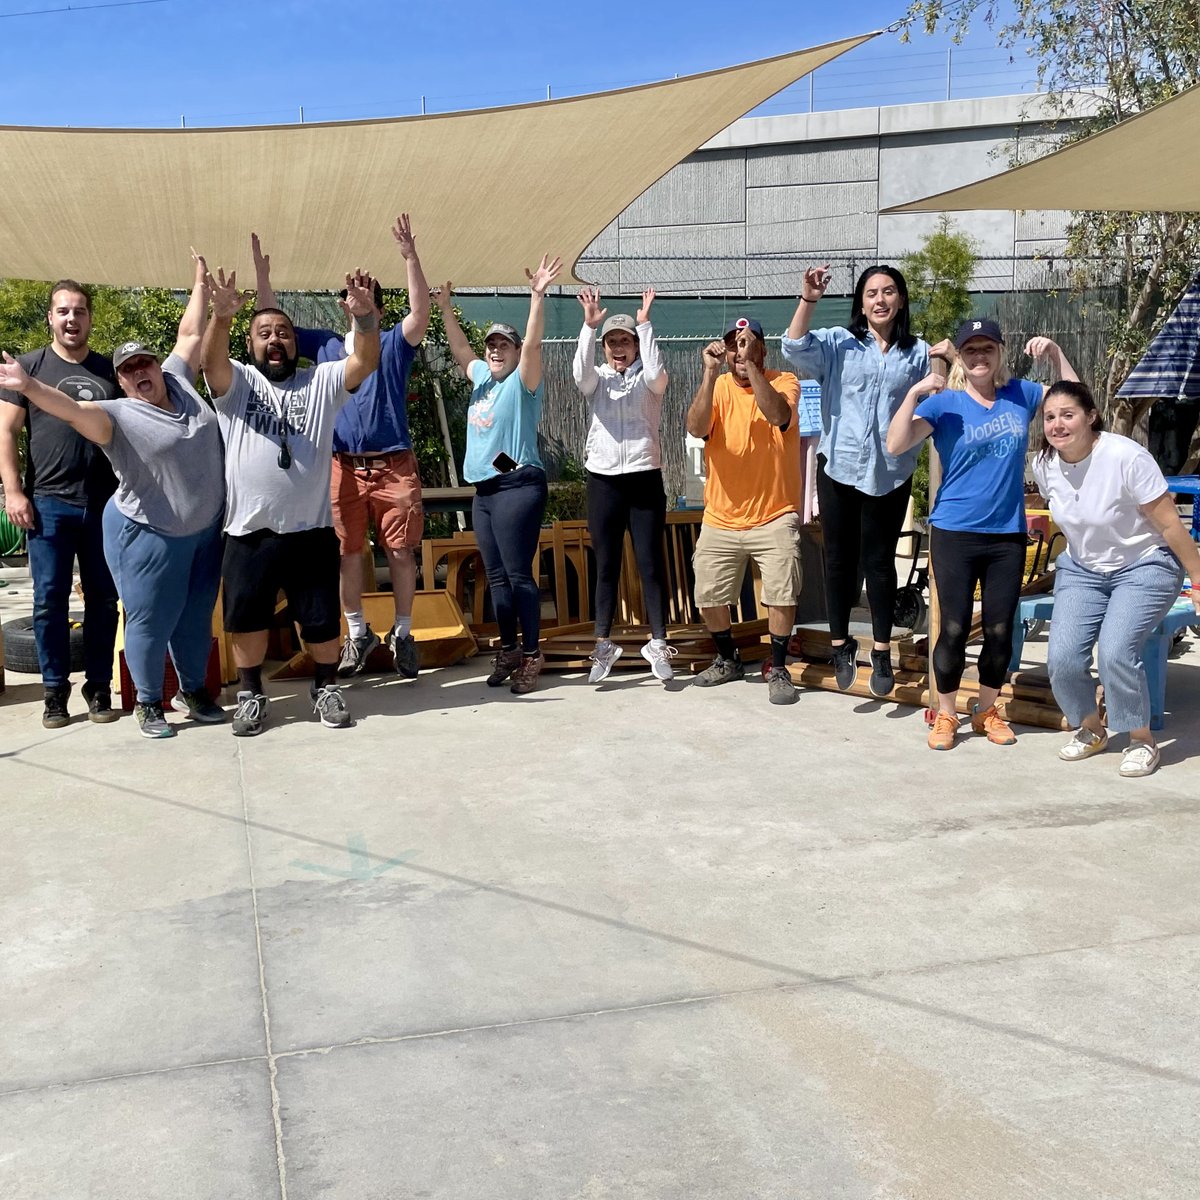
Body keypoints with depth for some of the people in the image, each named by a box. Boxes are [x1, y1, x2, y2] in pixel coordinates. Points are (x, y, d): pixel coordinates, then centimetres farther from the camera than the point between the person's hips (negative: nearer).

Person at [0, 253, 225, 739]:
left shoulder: (180, 383, 5)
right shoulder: (118, 416, -12)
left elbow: (190, 334, 13)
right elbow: (72, 409, -29)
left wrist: (200, 285, 17)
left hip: (206, 531, 5)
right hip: (150, 535, -5)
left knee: (196, 617, 15)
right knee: (151, 621, 3)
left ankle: (192, 691, 32)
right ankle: (148, 702, 20)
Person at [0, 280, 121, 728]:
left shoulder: (111, 371, 11)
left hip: (105, 504, 2)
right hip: (49, 503, -2)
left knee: (103, 598, 6)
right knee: (50, 600, 1)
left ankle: (99, 686, 15)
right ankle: (55, 689, 12)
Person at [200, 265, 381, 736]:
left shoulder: (323, 382, 6)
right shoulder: (236, 383, 4)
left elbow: (367, 360, -10)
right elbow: (210, 360, -17)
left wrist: (364, 316, -29)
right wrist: (221, 317, -36)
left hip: (311, 530, 0)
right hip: (249, 532, 0)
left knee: (322, 618, 8)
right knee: (246, 617, 11)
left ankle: (326, 687, 29)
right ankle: (250, 693, 28)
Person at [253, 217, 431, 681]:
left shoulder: (394, 344, 3)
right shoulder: (325, 345, 11)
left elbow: (421, 314, -15)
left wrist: (410, 257, -24)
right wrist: (262, 275, 1)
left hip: (394, 466, -2)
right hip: (345, 468, 2)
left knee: (401, 552, 1)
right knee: (348, 553, 7)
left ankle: (402, 634, 15)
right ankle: (357, 634, 21)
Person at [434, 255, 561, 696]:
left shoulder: (522, 381, -4)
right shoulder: (482, 377, 16)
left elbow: (533, 343, -19)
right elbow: (460, 348, 27)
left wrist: (538, 297, -27)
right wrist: (446, 308, 21)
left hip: (517, 485, -8)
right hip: (483, 489, 8)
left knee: (518, 574, -8)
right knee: (496, 576, 9)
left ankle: (531, 657, -3)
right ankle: (508, 651, 17)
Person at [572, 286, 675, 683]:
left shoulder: (647, 380, 5)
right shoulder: (597, 380, 9)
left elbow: (655, 373, -19)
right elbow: (579, 372, -14)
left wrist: (644, 324, -17)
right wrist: (589, 324, -22)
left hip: (644, 478, -2)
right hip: (603, 480, 2)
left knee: (651, 564, -1)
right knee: (606, 566, 6)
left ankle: (658, 643, 7)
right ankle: (603, 644, 11)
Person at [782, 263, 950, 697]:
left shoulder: (917, 352, 7)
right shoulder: (838, 343, 2)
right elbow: (795, 349, -15)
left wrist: (941, 364, -10)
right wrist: (808, 300, -26)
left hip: (891, 473, 1)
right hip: (839, 466, 0)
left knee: (879, 561, 7)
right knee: (840, 559, 8)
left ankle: (882, 650, 17)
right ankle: (840, 643, 21)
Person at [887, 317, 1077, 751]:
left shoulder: (1020, 395, 5)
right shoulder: (944, 403, -5)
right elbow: (895, 445, -15)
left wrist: (1054, 353, 1)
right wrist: (914, 393, -25)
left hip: (1008, 535, 3)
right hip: (955, 533, -3)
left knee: (1000, 630, 9)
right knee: (954, 629, 1)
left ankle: (987, 711, 26)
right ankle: (945, 715, 17)